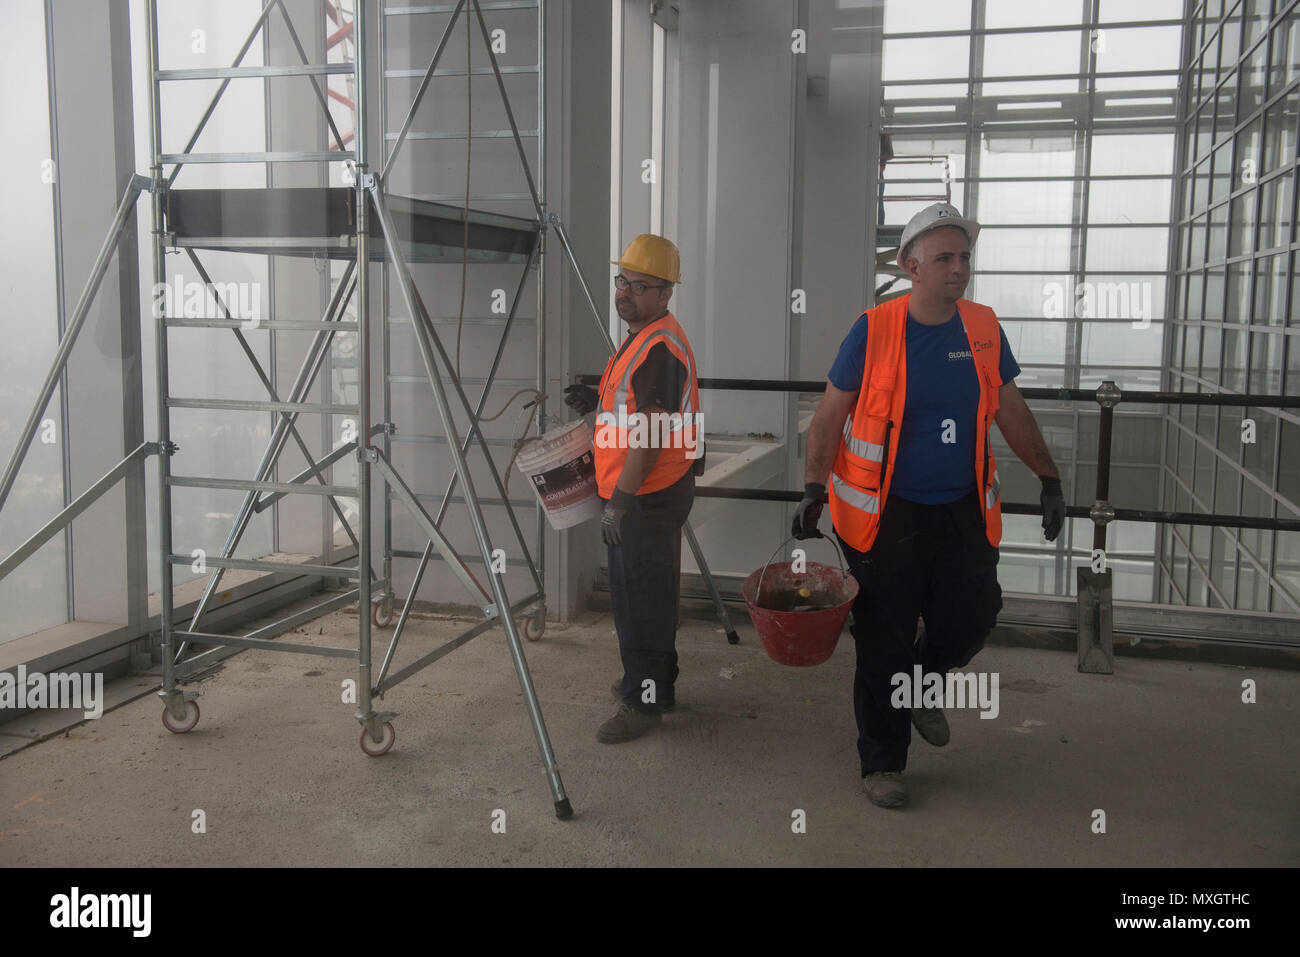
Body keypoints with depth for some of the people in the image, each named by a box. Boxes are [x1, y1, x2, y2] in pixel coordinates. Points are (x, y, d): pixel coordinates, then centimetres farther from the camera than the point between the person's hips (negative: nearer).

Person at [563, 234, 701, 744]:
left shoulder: (659, 347, -20)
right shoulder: (646, 337, 14)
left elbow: (651, 434, -25)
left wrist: (620, 501, -23)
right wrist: (598, 401, 9)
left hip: (649, 496, -11)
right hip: (645, 492, 11)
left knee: (640, 596, -2)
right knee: (640, 591, 20)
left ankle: (644, 701, 9)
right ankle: (651, 681, 33)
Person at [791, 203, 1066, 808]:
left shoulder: (982, 327, 3)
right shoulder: (873, 331, -9)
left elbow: (1010, 409, 13)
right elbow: (830, 415, -4)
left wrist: (1048, 478, 13)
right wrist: (813, 491, -9)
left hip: (964, 511, 4)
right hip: (886, 514, -4)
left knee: (972, 616, 5)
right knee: (884, 642, 3)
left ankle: (923, 684, 39)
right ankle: (882, 762, 21)